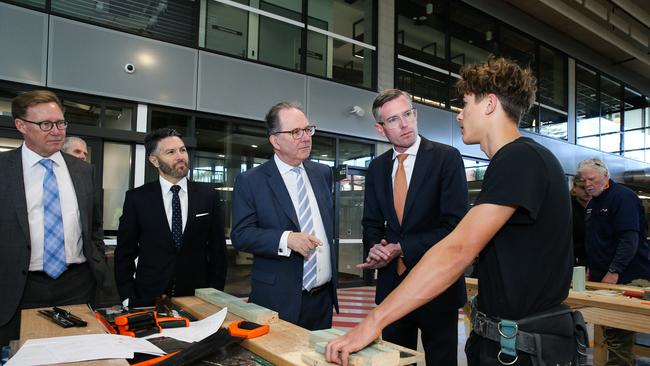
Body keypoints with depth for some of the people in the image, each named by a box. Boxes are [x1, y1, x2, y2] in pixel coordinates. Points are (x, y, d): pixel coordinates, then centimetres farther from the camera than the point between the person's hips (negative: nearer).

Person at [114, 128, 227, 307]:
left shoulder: (208, 196, -2)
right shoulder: (137, 198, -2)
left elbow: (217, 249, 2)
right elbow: (125, 252, 3)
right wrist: (128, 298, -3)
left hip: (197, 299, 1)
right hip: (148, 299, 0)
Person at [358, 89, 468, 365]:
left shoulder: (447, 157, -9)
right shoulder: (377, 167, 6)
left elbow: (455, 223, -15)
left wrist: (402, 248, -16)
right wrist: (376, 246, -10)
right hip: (392, 282, 4)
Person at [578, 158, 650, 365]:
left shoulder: (623, 197, -11)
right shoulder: (593, 203, 15)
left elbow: (630, 239, -19)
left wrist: (614, 272, -21)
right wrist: (592, 268, 16)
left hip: (625, 278, -8)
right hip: (602, 278, 8)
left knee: (618, 334, -7)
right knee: (610, 331, 11)